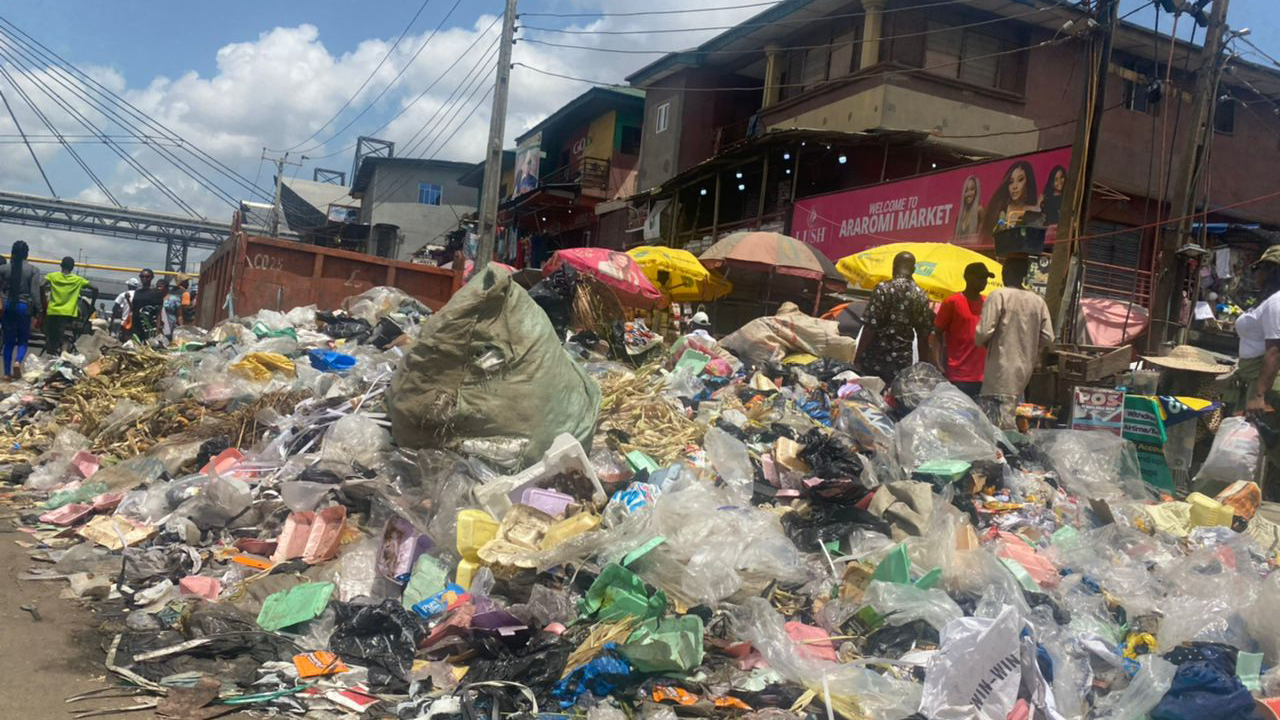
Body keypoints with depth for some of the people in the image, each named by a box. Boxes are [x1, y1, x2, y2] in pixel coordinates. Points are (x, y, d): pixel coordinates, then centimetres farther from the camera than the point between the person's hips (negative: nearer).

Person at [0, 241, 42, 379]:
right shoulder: (33, 270, -5)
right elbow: (35, 292, -8)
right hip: (24, 307, -2)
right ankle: (18, 361, -17)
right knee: (23, 339, 11)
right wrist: (38, 311, -4)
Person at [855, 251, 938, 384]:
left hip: (875, 362, -4)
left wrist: (857, 358, -8)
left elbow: (870, 327, -13)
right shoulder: (921, 297, 5)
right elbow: (923, 336, 8)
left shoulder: (883, 289, -8)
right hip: (903, 362, 4)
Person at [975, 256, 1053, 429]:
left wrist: (983, 343, 6)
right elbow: (1047, 338, 4)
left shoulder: (999, 295, -9)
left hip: (1001, 374, -6)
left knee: (999, 426, -7)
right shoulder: (1038, 301, 6)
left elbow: (983, 333, -16)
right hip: (1024, 373, 6)